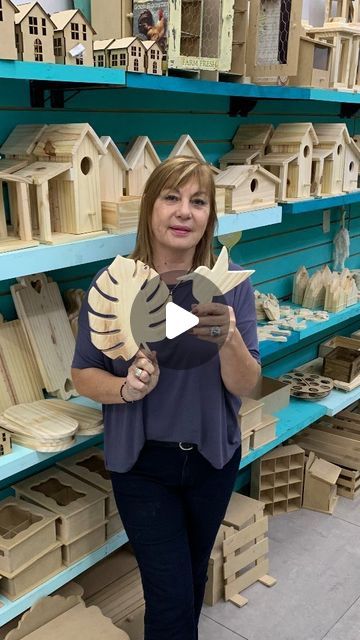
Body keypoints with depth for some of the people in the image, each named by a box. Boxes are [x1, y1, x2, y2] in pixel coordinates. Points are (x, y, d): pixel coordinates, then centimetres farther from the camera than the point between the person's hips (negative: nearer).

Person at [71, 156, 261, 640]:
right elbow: (83, 376, -7)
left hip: (213, 456, 3)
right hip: (143, 461, -2)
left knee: (194, 571, 25)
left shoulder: (230, 283, -12)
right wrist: (126, 388, -28)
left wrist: (229, 338, -35)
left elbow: (245, 386, -14)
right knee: (170, 595, 4)